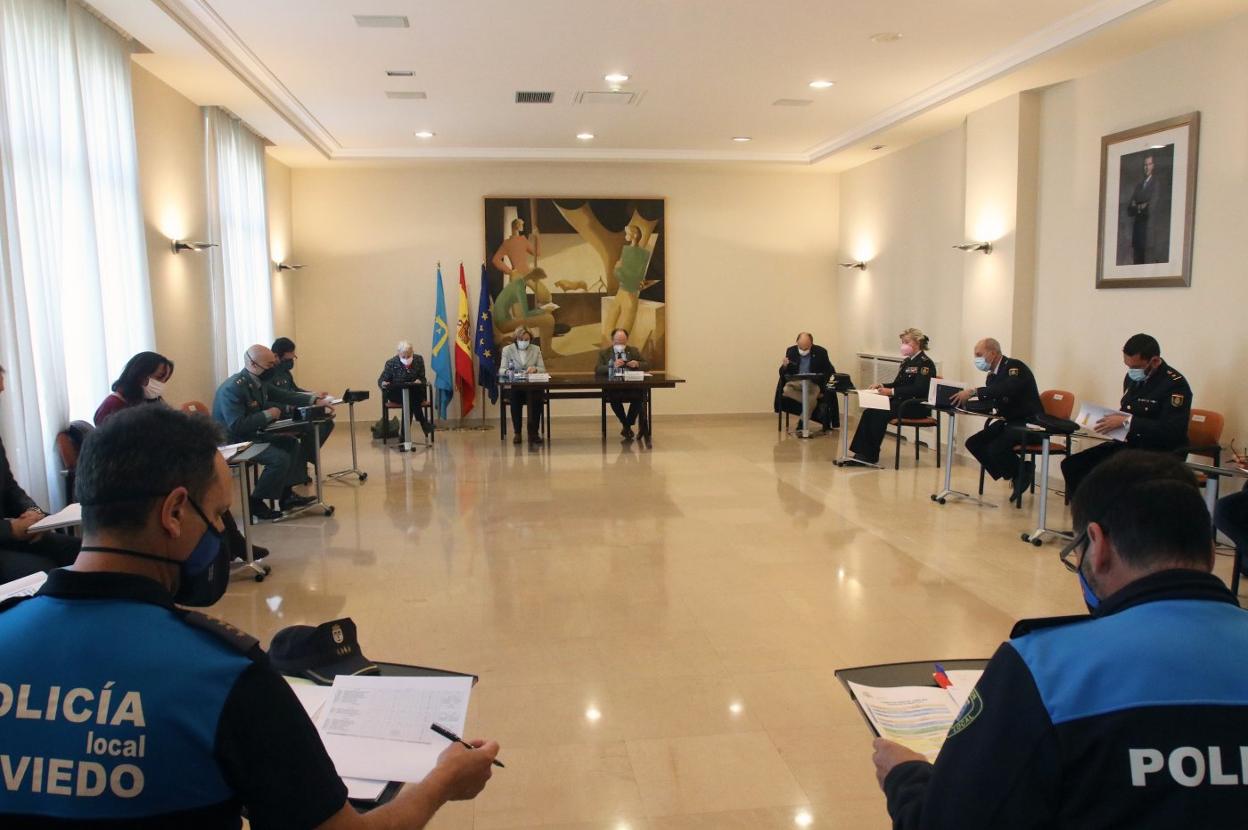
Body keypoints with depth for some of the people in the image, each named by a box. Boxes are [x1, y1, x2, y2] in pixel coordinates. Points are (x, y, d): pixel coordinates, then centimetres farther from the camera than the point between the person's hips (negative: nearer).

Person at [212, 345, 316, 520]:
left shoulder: (257, 382, 5)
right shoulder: (233, 388, -24)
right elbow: (236, 426, -30)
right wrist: (267, 415, -23)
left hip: (252, 435, 10)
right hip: (233, 442, -10)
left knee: (292, 443, 5)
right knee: (280, 458, -22)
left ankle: (286, 494, 7)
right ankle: (255, 503, -7)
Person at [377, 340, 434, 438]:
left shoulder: (419, 360, 2)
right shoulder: (391, 363, -4)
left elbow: (422, 378, 5)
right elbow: (381, 380, 0)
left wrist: (420, 381, -21)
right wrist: (383, 384, -26)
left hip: (416, 394, 2)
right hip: (397, 395, -2)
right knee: (410, 398, -35)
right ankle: (423, 423, -27)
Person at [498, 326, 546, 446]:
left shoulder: (536, 350, 12)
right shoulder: (507, 349, 8)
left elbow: (543, 369, 7)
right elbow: (502, 370, 2)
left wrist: (535, 369, -16)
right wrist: (508, 372, -22)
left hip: (532, 385, 1)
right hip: (514, 385, -1)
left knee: (536, 397, -33)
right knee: (515, 396, -35)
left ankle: (534, 431, -21)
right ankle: (517, 432, -20)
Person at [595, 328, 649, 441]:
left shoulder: (634, 351, 15)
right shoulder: (604, 353, 10)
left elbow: (647, 365, 13)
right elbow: (597, 370, -4)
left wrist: (637, 364, -9)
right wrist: (612, 366, -20)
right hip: (613, 387, -1)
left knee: (639, 396, -31)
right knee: (614, 398, -35)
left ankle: (627, 426, -10)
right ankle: (626, 426, -11)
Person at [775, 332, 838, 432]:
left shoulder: (821, 352, -4)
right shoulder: (791, 351, 1)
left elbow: (831, 371, 3)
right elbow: (782, 373, 3)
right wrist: (784, 366, -20)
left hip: (814, 383, -2)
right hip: (795, 382, 2)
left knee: (812, 395, -35)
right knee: (786, 390, -32)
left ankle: (802, 423, -13)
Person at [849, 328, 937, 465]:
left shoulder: (925, 363, -9)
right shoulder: (907, 361, 18)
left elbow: (918, 389, -20)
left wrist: (891, 391, -25)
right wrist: (882, 386, 1)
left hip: (916, 406, -8)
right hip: (901, 402, 8)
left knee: (878, 413, -26)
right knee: (869, 411, -16)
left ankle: (871, 455, -17)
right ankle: (861, 453, -20)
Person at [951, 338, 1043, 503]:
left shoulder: (1015, 366, -15)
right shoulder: (992, 376, 11)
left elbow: (1007, 389, -35)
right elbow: (986, 403, 9)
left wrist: (973, 392, -39)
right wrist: (964, 400, -9)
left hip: (1028, 423, -9)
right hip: (1007, 422, 9)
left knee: (996, 448, -28)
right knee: (973, 443, -5)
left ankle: (1025, 471, 2)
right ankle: (1015, 476, 3)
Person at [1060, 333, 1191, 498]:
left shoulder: (1175, 385, -15)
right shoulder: (1132, 377, 9)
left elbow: (1172, 432, -25)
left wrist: (1126, 422, -27)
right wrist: (1111, 421, 0)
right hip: (1127, 444, 8)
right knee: (1072, 465, -8)